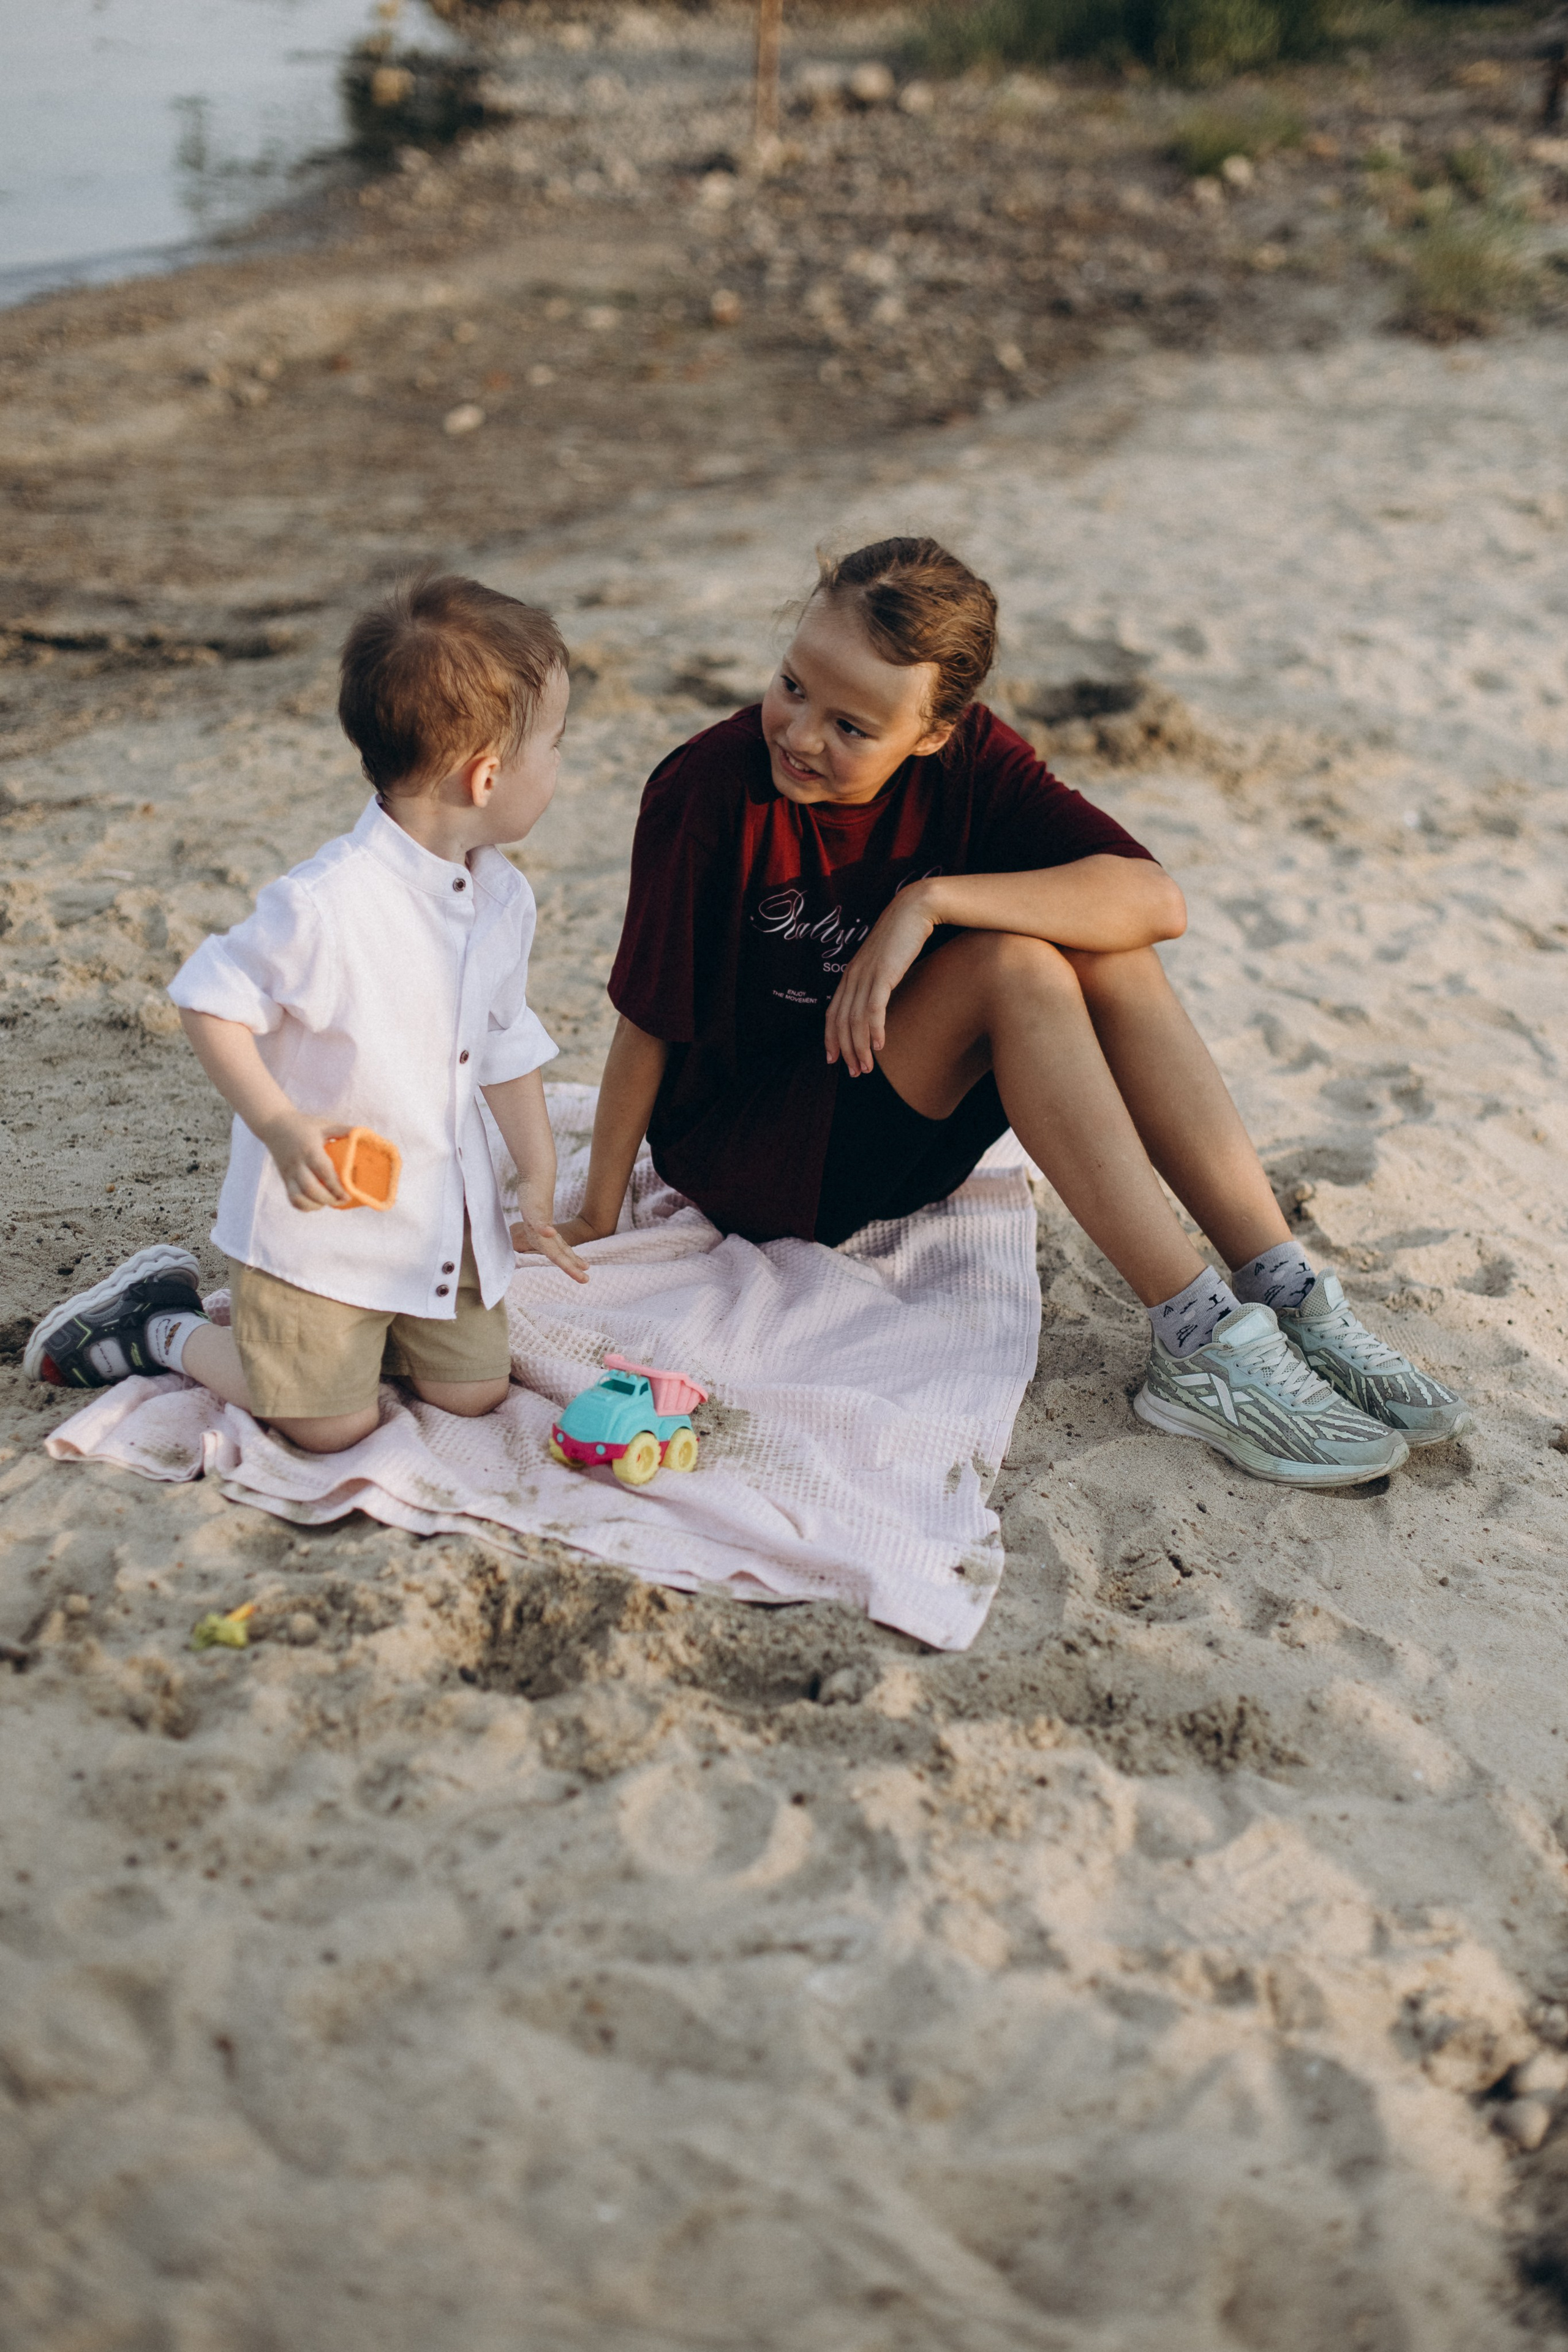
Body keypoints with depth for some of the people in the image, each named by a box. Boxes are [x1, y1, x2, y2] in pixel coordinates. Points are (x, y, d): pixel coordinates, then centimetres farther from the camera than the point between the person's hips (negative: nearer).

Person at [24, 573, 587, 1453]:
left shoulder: (505, 898, -2)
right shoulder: (326, 904, -26)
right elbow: (211, 1001, -17)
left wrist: (540, 1182, 10)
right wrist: (280, 1127, -26)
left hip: (445, 1212, 7)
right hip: (321, 1209, -7)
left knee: (476, 1393, 8)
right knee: (333, 1425, -2)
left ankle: (323, 1319, 29)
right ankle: (159, 1325, 19)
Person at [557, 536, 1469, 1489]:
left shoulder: (967, 758, -11)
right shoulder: (711, 794, -23)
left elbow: (1157, 899, -24)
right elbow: (648, 1022, -16)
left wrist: (929, 901, -33)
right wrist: (595, 1222, -11)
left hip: (908, 1139, 5)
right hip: (743, 1153, -5)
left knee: (1105, 948, -20)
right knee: (1014, 960, -28)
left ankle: (1287, 1294, -20)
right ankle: (1201, 1342, -29)